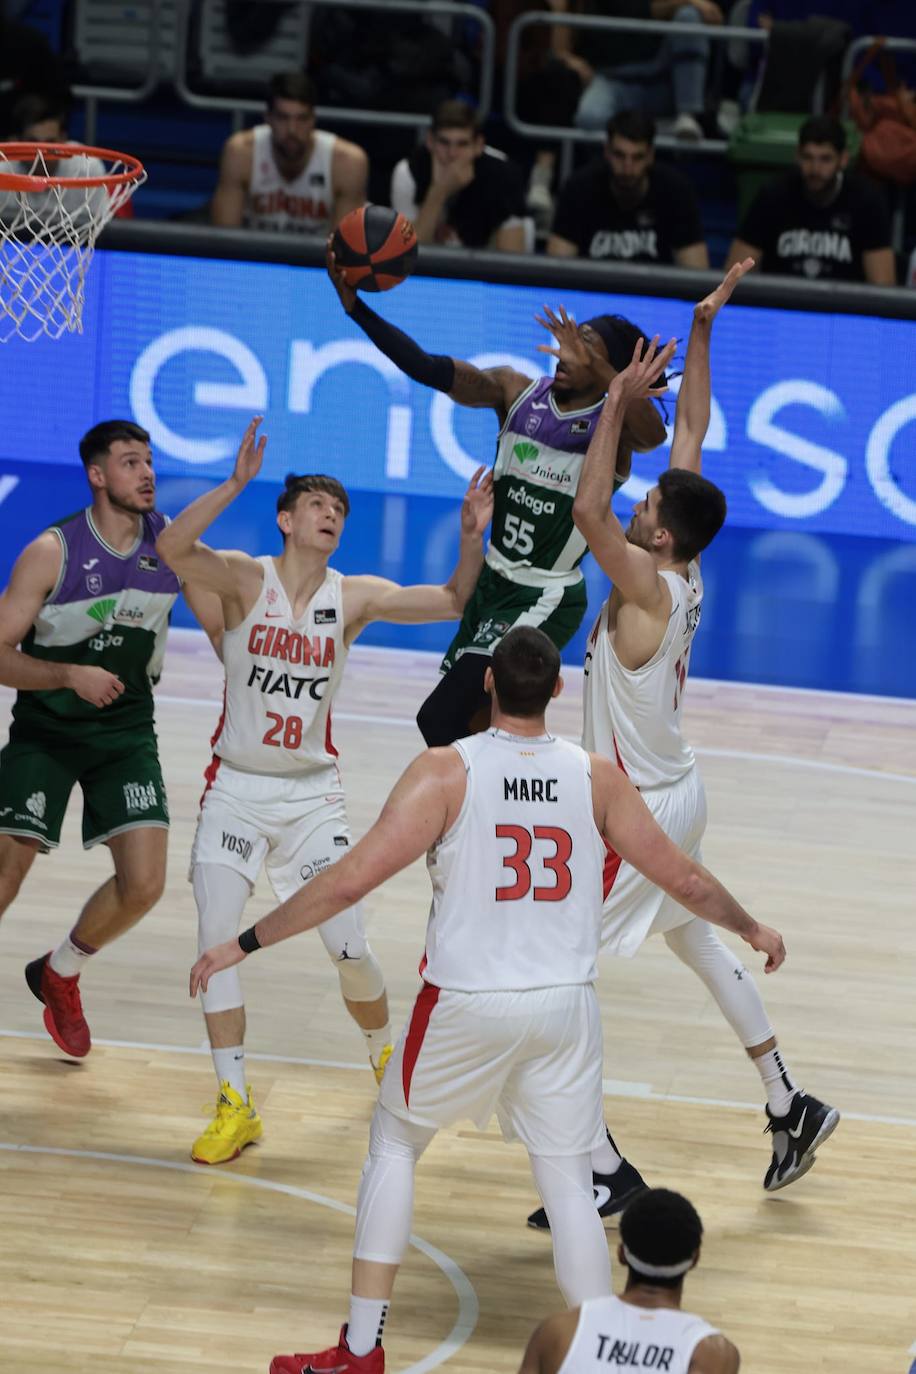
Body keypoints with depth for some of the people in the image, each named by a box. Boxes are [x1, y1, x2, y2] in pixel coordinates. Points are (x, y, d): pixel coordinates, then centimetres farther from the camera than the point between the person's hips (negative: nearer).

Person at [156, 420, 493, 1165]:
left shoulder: (354, 597, -1)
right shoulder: (246, 579, -10)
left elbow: (456, 603, 1)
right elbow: (171, 549, -28)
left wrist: (473, 536, -16)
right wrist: (237, 482, -37)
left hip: (313, 793, 2)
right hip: (236, 788, -1)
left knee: (350, 947, -1)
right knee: (216, 941, -9)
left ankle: (386, 1055, 28)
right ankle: (235, 1105, 0)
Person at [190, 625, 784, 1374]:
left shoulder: (447, 772, -10)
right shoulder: (597, 777, -1)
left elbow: (351, 879, -16)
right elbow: (683, 877, 9)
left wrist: (243, 945, -9)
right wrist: (752, 929, 28)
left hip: (467, 1004, -2)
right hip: (566, 1005, 2)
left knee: (395, 1143, 20)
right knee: (568, 1185, 12)